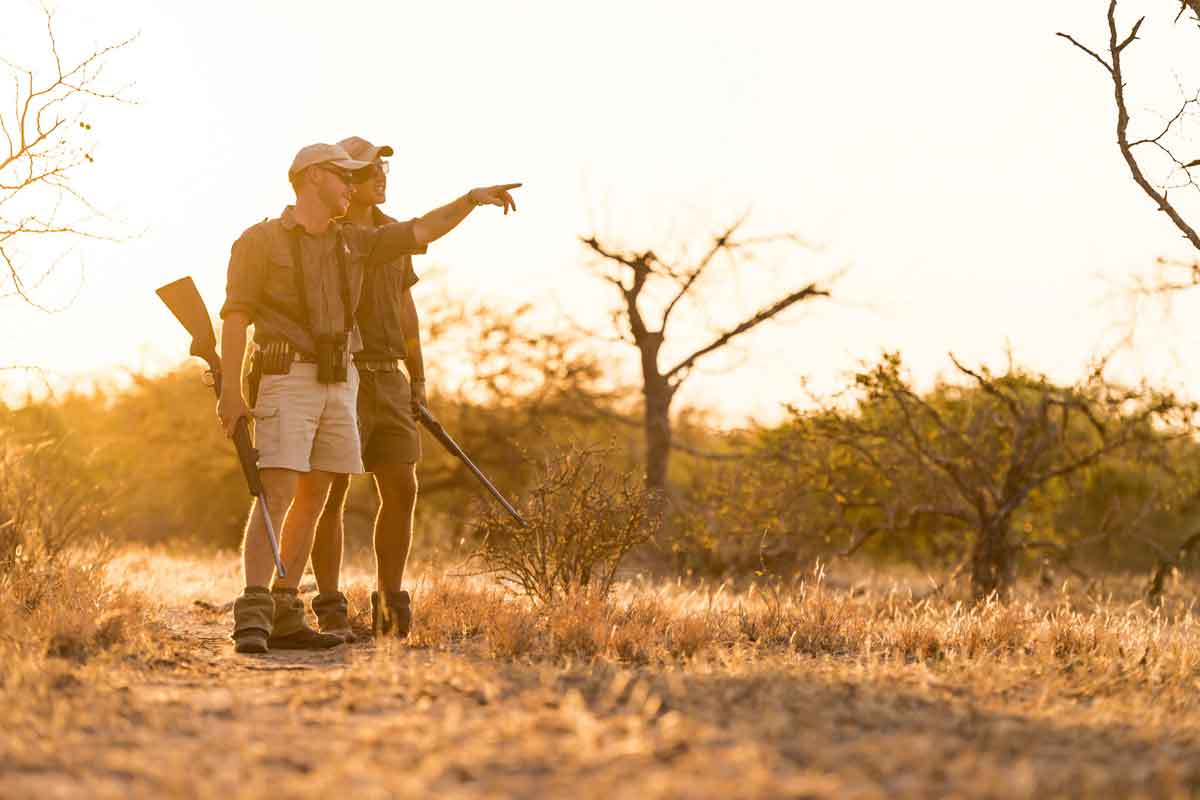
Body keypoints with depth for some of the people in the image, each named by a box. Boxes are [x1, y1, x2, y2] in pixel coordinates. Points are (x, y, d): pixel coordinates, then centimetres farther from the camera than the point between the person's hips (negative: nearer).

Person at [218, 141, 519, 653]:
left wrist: (472, 199, 2)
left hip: (340, 380, 7)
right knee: (277, 494, -17)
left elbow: (420, 232, 14)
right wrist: (230, 392, -16)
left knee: (312, 500, 6)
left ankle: (283, 617, 9)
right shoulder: (260, 241, -4)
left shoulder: (353, 244, 14)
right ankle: (252, 619, -23)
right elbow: (235, 318, -9)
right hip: (287, 377, -7)